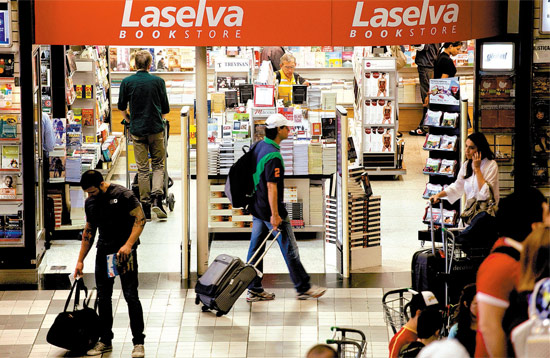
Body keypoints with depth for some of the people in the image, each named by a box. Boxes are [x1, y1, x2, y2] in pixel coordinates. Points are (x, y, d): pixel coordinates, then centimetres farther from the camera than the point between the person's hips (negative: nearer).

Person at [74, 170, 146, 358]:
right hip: (104, 251, 7)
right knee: (103, 297, 8)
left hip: (124, 251, -7)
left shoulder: (123, 195, -10)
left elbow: (140, 219, -13)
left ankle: (138, 342, -6)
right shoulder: (90, 202, 11)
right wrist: (80, 261, 17)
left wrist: (128, 245, -23)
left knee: (131, 295, -10)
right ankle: (105, 341, 16)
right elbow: (89, 231, 19)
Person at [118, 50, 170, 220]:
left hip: (137, 130, 1)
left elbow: (122, 107, 9)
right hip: (156, 129, 0)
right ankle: (157, 198, -11)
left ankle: (146, 208, 3)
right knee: (158, 165, 10)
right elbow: (165, 109, 5)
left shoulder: (127, 82, -2)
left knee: (142, 169, 4)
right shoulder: (158, 81, -2)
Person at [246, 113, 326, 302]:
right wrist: (274, 215, -23)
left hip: (256, 207, 9)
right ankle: (303, 288, 11)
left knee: (256, 247, 10)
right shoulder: (273, 156, -23)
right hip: (269, 209, -9)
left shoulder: (259, 146, 7)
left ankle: (254, 290, 14)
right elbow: (271, 186, -25)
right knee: (290, 249, 2)